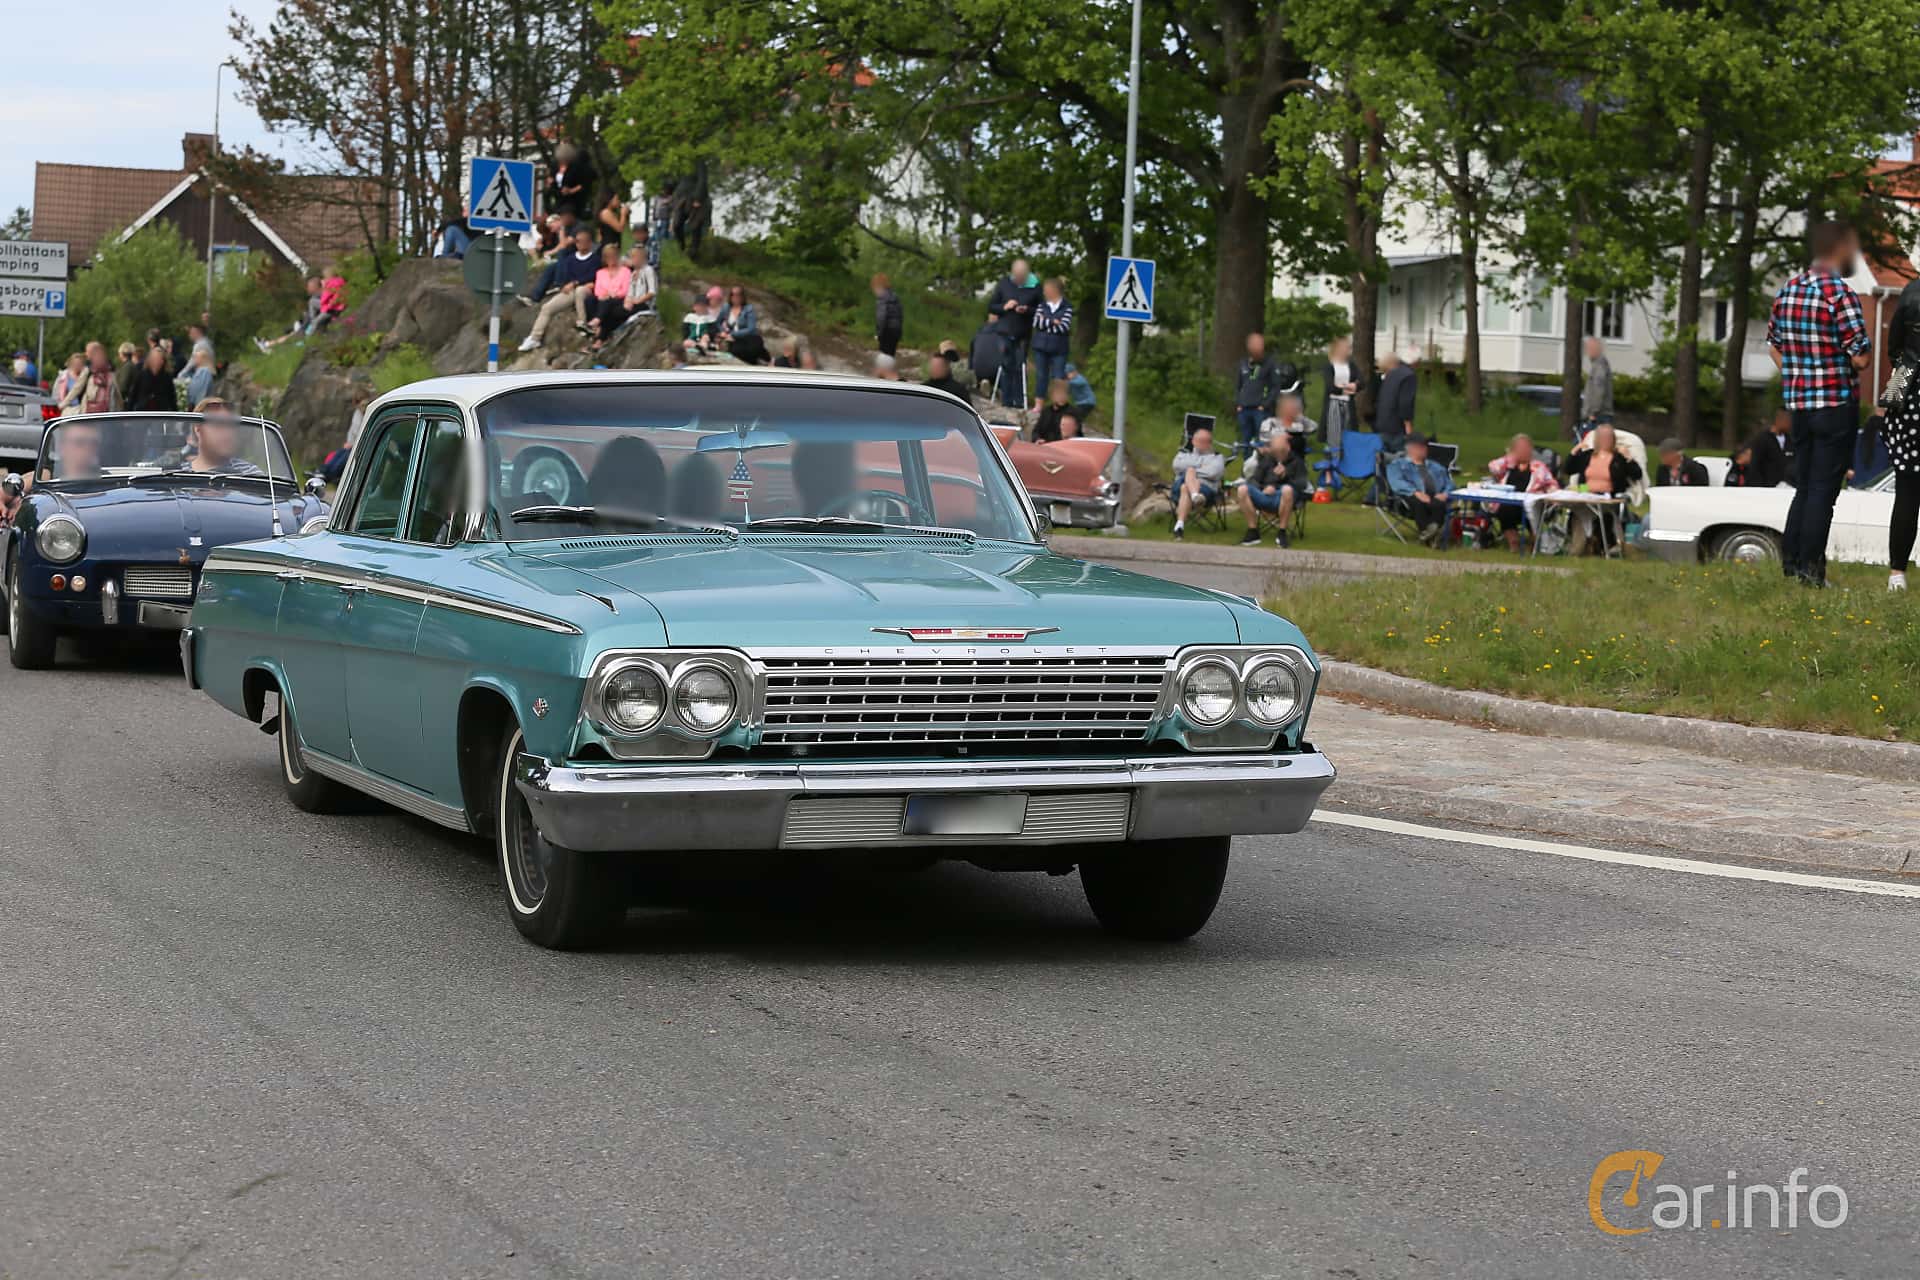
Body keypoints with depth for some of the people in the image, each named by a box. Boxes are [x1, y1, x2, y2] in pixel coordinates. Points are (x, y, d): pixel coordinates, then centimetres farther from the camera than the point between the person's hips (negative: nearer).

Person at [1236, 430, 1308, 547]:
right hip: (1264, 497, 3)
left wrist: (1286, 474, -16)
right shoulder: (1266, 460, 18)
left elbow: (1302, 483, -1)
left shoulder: (1296, 461, 10)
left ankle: (1282, 533, -25)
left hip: (1283, 499, -3)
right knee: (1242, 490, -25)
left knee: (1287, 490, -39)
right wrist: (1264, 488, -8)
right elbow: (1254, 479, 13)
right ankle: (1253, 532, -18)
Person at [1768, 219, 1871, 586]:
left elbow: (1774, 345, 17)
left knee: (1804, 487, 16)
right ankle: (1810, 568, 1)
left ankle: (1790, 562, 17)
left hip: (1797, 403, 7)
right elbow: (1860, 358, -18)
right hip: (1835, 404, -7)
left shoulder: (1786, 291, 7)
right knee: (1823, 490, -1)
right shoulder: (1841, 294, -16)